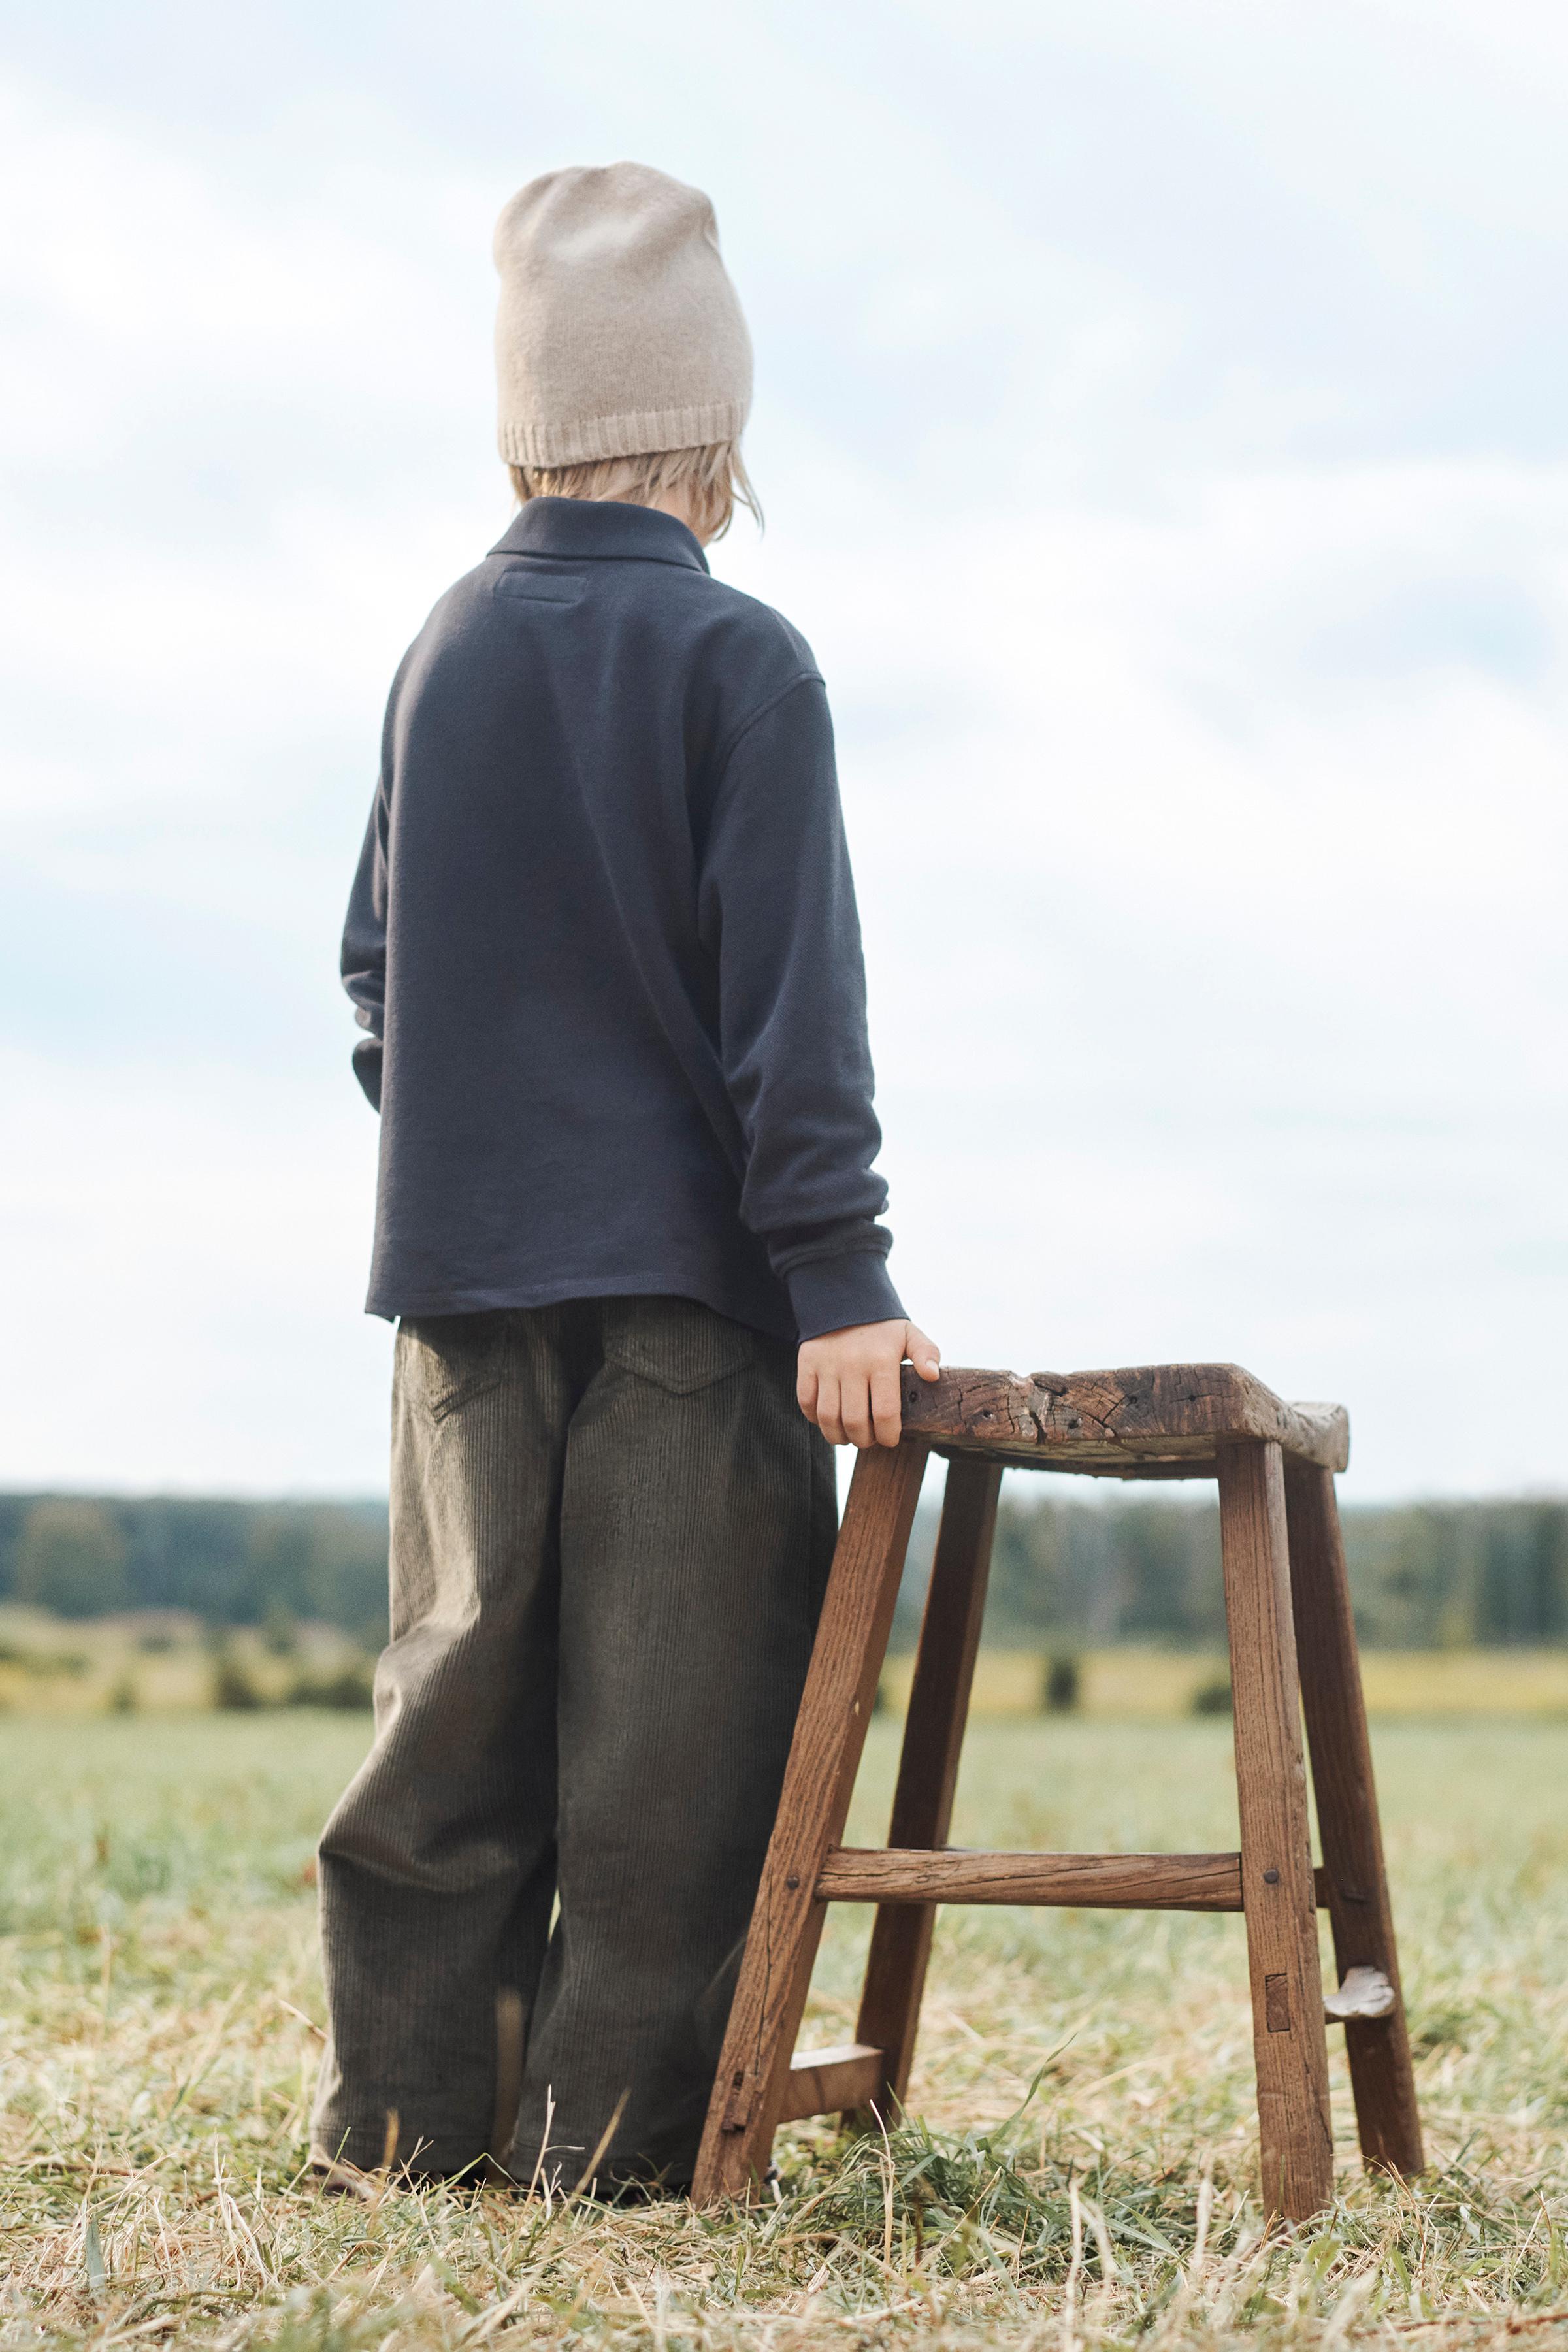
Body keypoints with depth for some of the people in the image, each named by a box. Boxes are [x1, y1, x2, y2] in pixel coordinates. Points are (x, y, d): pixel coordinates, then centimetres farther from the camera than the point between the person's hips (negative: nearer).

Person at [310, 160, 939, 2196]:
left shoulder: (441, 653, 11)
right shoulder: (737, 660, -6)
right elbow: (794, 998, -12)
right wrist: (841, 1281, -14)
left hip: (462, 1268, 5)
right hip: (689, 1270, -5)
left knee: (462, 1686, 10)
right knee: (671, 1717, 1)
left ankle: (403, 2109, 12)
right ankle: (611, 2133, 3)